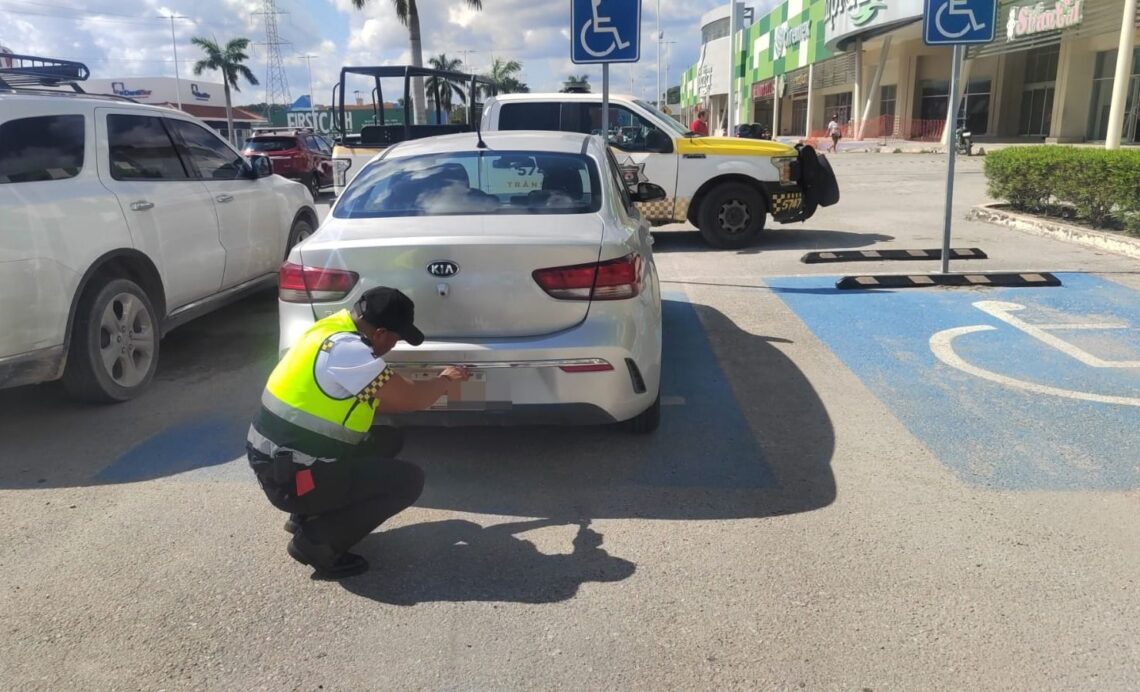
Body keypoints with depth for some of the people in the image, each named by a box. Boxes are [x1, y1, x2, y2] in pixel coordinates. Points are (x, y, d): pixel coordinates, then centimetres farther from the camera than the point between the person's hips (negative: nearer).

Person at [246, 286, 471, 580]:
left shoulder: (334, 328, 6)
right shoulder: (346, 349, -23)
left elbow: (375, 399, 18)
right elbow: (411, 398, -15)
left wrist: (433, 390, 18)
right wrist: (445, 379, 5)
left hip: (280, 459, 10)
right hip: (289, 477, -10)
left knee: (388, 441, 16)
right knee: (409, 481, -9)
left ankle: (308, 515, 16)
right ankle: (315, 539, -3)